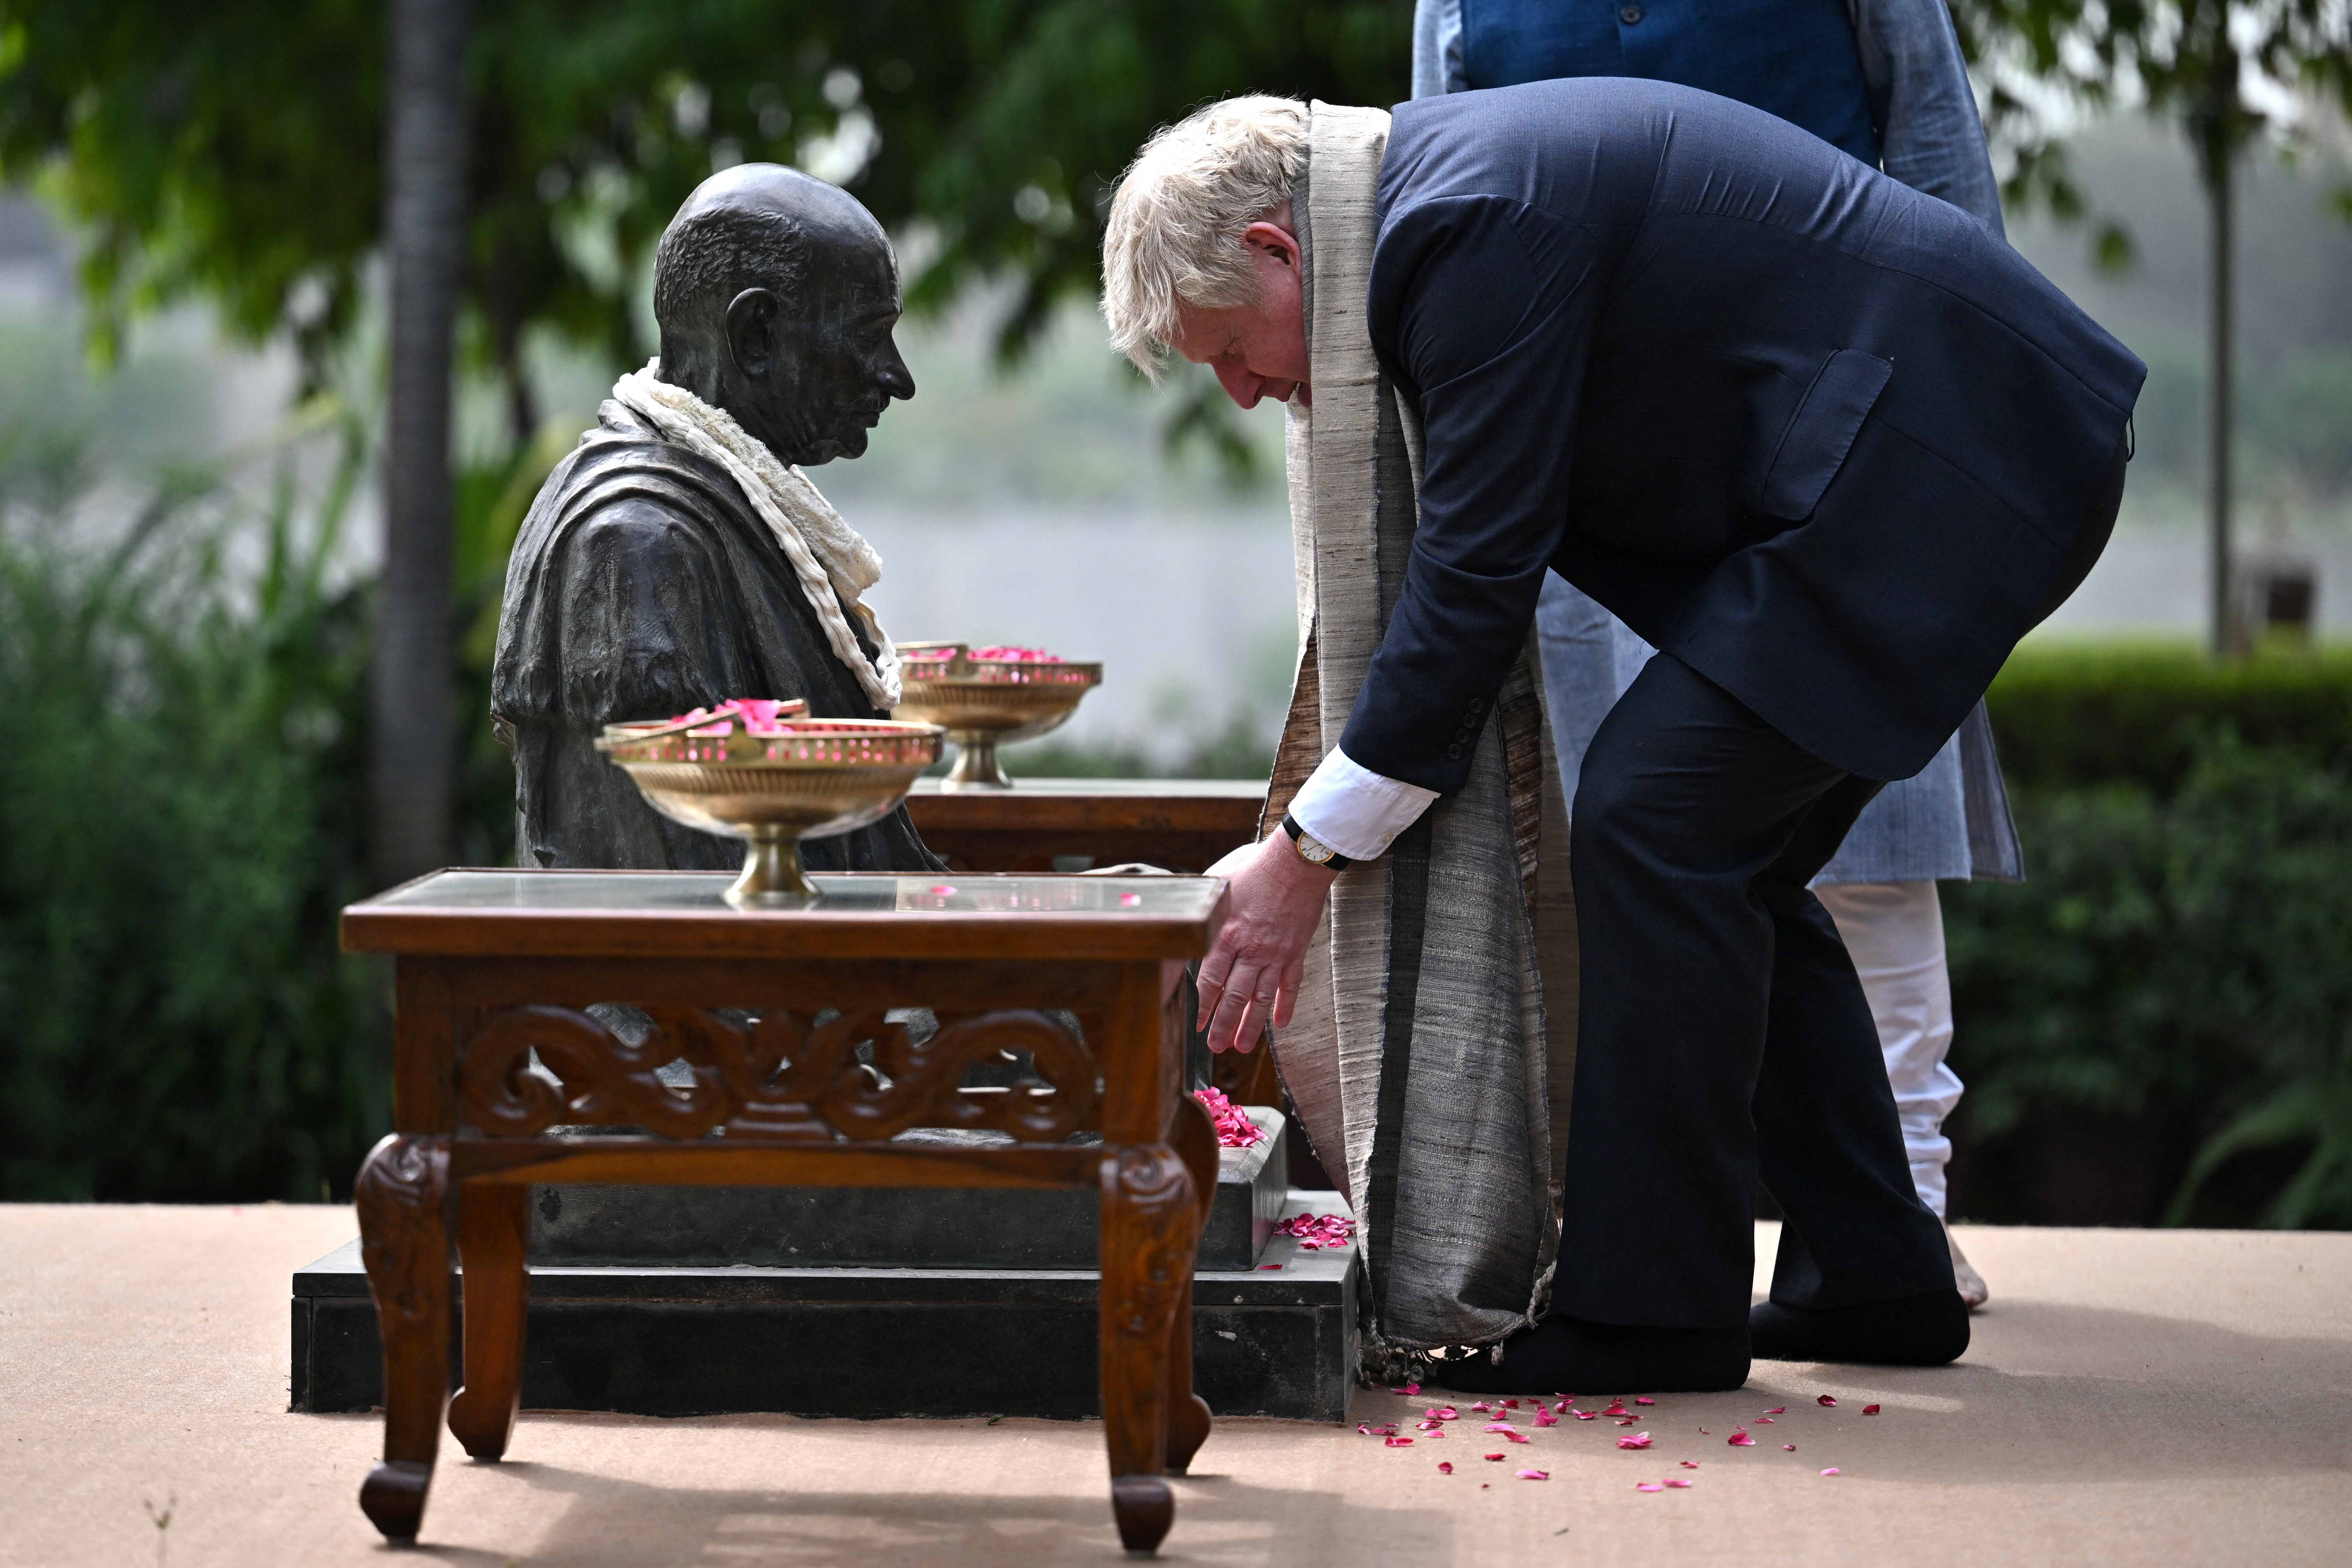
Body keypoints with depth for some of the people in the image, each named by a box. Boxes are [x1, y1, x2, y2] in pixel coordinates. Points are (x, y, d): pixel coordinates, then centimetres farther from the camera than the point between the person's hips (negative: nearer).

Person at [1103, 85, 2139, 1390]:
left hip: (1943, 468, -11)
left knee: (1655, 822, -12)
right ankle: (1872, 1281, 20)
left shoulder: (1470, 223, -18)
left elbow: (1478, 569, -18)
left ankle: (1650, 1309, -6)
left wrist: (1310, 854, -12)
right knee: (1725, 854, 14)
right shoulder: (1445, 175, 14)